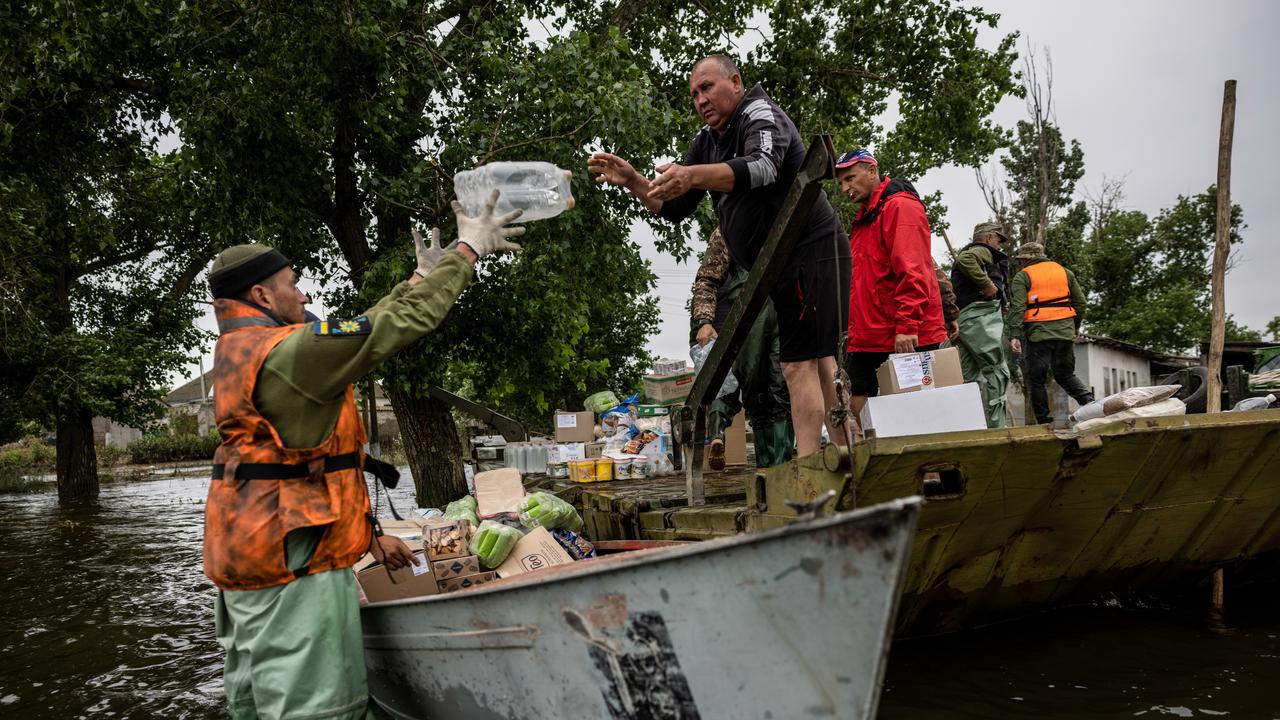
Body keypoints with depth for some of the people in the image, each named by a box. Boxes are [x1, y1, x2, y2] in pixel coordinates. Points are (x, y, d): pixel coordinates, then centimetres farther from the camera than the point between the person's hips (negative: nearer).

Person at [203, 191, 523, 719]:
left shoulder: (239, 351, 14)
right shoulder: (286, 351, -18)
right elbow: (396, 326, -19)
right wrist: (468, 252, -9)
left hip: (250, 554, 11)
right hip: (292, 560, -11)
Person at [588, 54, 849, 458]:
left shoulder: (761, 114, -11)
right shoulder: (708, 141, 15)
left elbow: (762, 167, -34)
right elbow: (673, 208, 13)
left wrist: (693, 176, -48)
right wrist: (632, 182, -5)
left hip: (810, 253, -10)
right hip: (782, 263, 10)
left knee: (799, 364, -15)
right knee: (818, 361, 15)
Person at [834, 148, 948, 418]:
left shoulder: (900, 206, -7)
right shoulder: (864, 217, 22)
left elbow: (912, 272, -17)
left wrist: (907, 326, -23)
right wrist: (854, 329, 18)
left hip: (906, 340, -9)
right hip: (867, 342, 9)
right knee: (859, 413, 5)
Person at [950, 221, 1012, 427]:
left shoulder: (970, 251, 31)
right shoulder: (983, 251, 2)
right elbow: (964, 259, -22)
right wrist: (987, 283, -18)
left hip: (963, 318, 9)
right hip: (981, 315, -9)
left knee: (971, 377, 7)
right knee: (997, 371, -11)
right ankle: (996, 426, -18)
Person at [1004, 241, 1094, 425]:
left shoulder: (1022, 277, 0)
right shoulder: (1064, 272, 15)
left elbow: (1017, 308, -12)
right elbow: (1080, 301, 17)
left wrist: (1014, 336, -16)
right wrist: (1075, 326, 29)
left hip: (1038, 334, -5)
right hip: (1065, 332, 5)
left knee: (1037, 379, 4)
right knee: (1066, 375, 17)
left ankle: (1045, 422, 4)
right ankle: (1089, 402, -6)